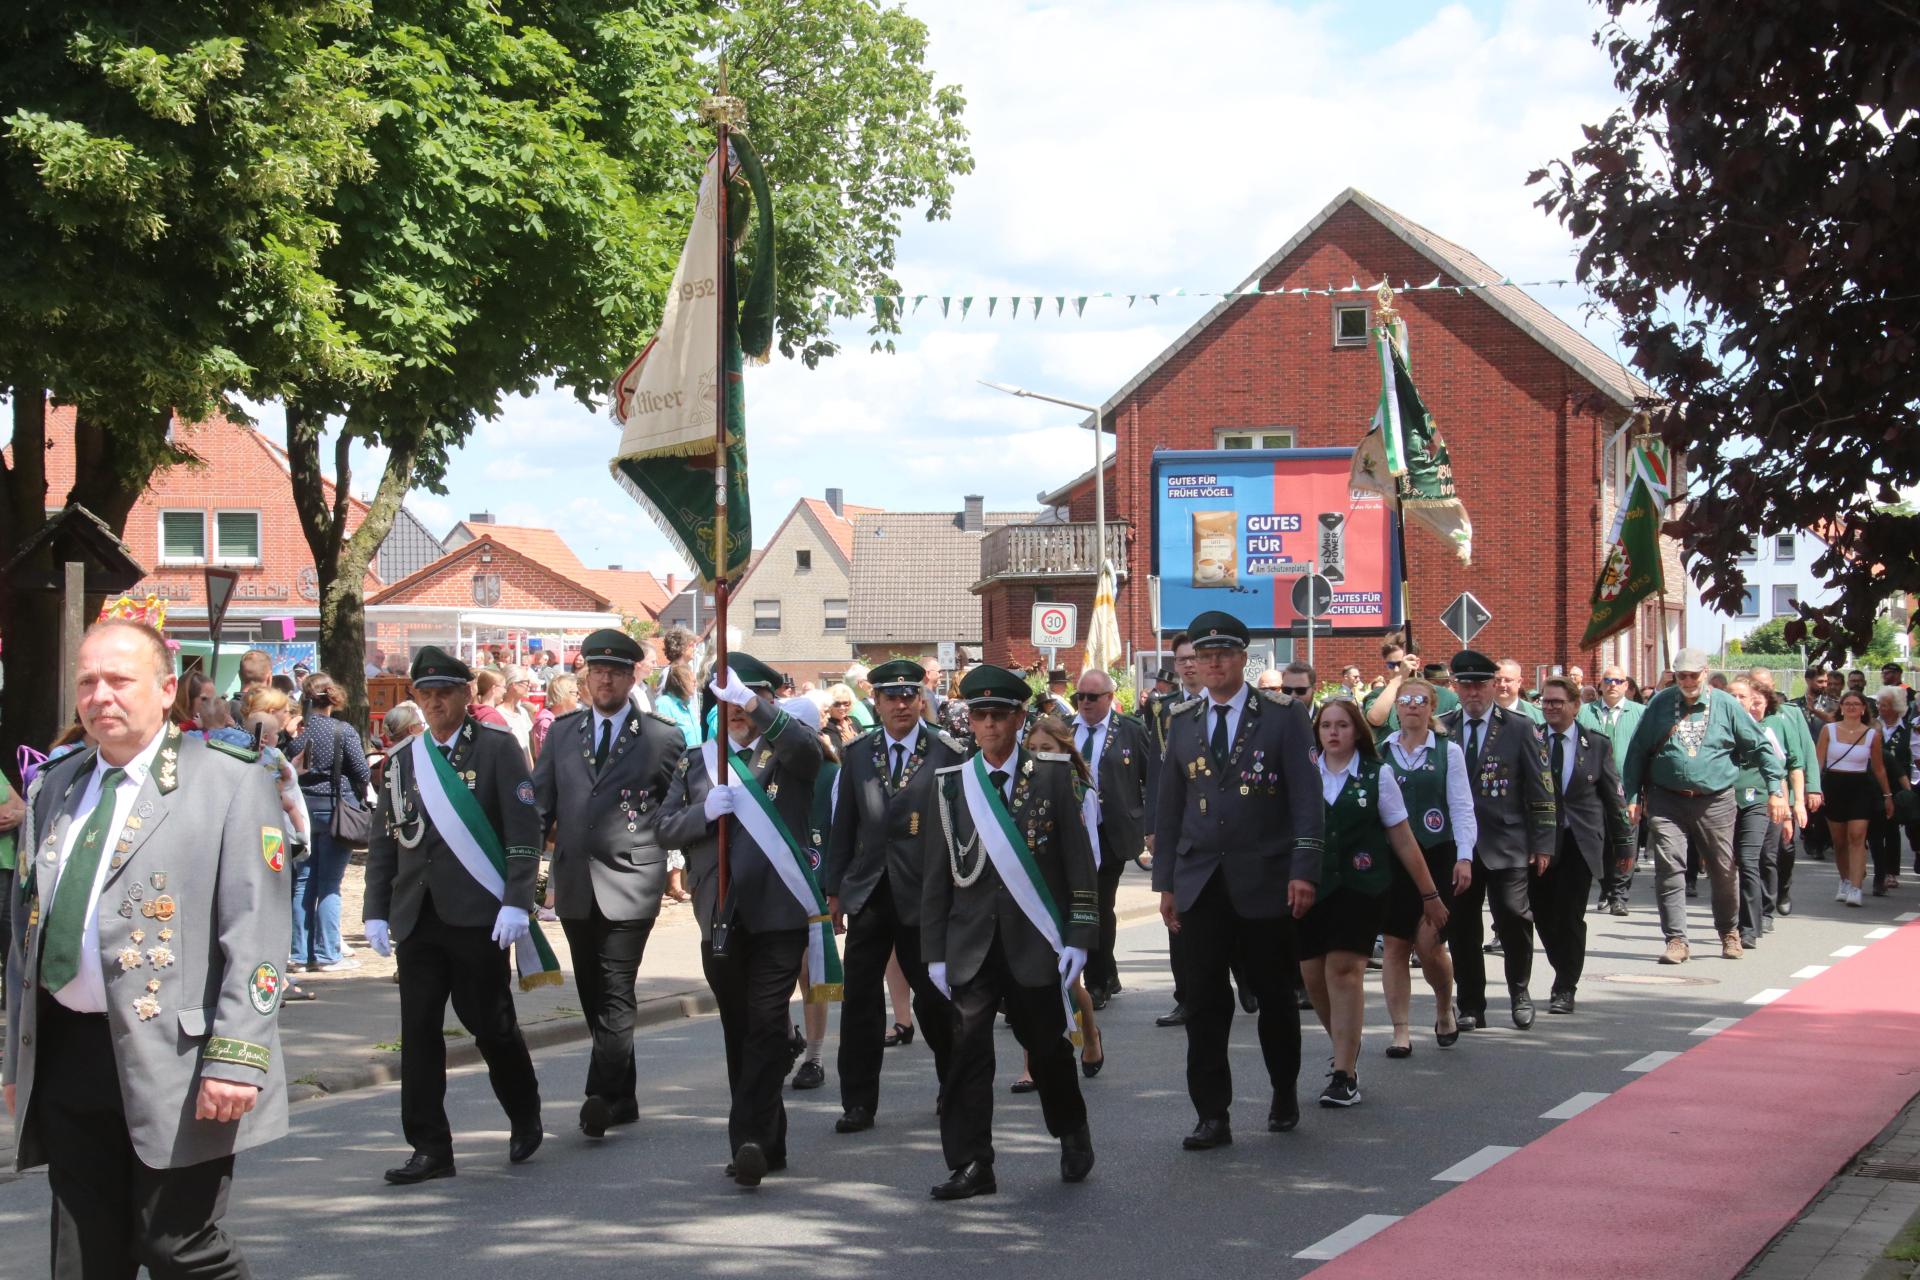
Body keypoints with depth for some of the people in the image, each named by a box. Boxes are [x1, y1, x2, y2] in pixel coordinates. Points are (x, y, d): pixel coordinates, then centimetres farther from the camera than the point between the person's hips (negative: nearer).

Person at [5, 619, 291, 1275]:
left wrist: (234, 1059, -17)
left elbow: (255, 938, -10)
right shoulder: (53, 788, 16)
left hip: (171, 1066, -6)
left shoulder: (230, 782, -3)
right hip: (65, 1058, 6)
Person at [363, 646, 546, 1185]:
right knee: (418, 1030, 1)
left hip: (478, 914, -4)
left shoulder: (498, 748, 0)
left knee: (489, 1021, 1)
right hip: (417, 917, 4)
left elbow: (524, 830, -6)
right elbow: (383, 840, 16)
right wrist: (376, 911, 8)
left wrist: (516, 902, -14)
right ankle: (429, 1148, 7)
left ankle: (525, 1118, 25)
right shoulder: (403, 760, 14)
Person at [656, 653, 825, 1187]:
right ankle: (767, 1142, 17)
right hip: (721, 917, 4)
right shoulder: (695, 762, 17)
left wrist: (756, 705, -31)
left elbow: (808, 746, -18)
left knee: (767, 1024, -12)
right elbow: (665, 827, 9)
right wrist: (705, 811, -11)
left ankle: (750, 1137, -18)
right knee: (739, 1030, 8)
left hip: (780, 913, -4)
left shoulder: (788, 754, 7)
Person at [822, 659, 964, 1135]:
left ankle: (955, 1088, 25)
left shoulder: (948, 754, -2)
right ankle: (858, 1103, 9)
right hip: (868, 893, 3)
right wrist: (834, 888, 8)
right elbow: (844, 825, 11)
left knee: (933, 997, 4)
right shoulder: (857, 754, 9)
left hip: (923, 895, -3)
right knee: (860, 997, 2)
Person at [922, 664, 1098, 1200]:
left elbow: (1079, 863, -1)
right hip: (971, 945, 2)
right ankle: (970, 1165, -1)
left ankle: (1073, 1136, 33)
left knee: (1047, 1046, 9)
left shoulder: (1052, 776, 0)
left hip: (1034, 941, -1)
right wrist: (935, 952, 3)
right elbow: (937, 875, 7)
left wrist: (1078, 938, -6)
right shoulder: (951, 784, 6)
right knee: (967, 1050, -6)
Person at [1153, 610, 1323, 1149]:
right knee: (1203, 1002, -1)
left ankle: (1284, 1095, 29)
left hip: (1264, 882, -3)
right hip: (1200, 883, 3)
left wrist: (1304, 870, -14)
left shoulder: (1283, 716, -1)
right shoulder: (1182, 724, 10)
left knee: (1273, 997, 9)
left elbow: (1307, 797, -6)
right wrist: (1165, 882, 8)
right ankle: (1212, 1115, 4)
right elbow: (1168, 807, 12)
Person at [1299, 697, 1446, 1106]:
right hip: (1312, 886, 3)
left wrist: (1429, 895, 10)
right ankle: (1347, 1049, 29)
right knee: (1313, 974, 3)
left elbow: (1402, 839, 8)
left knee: (1344, 968, -13)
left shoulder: (1377, 776, 3)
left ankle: (1345, 1074, -10)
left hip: (1360, 886, -3)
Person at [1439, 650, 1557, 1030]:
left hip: (1505, 845, -2)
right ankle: (1471, 1006, 14)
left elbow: (1540, 789, 3)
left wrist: (1542, 843, -2)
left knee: (1513, 919, -6)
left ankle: (1520, 993, 17)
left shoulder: (1519, 728, 3)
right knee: (1460, 928, 3)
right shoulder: (1440, 729, 8)